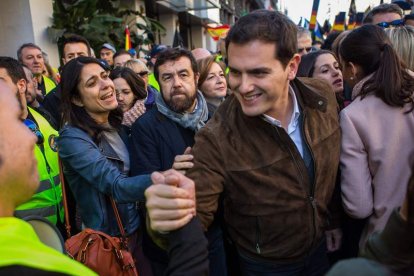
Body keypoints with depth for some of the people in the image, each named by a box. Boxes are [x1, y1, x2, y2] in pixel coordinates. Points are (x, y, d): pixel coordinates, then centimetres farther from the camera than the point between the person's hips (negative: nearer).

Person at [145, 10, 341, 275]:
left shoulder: (323, 96, -16)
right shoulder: (216, 139, -30)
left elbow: (335, 166, 0)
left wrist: (334, 220, 10)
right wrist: (170, 220, -50)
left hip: (322, 247, 4)